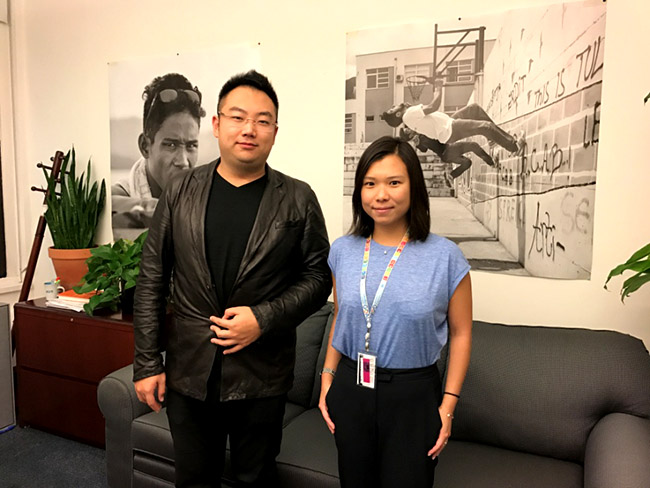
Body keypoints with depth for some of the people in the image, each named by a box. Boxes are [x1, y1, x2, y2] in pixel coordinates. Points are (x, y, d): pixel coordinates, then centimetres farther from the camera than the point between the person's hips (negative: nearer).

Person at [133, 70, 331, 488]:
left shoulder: (299, 199, -4)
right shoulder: (180, 192, 0)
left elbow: (318, 277, -2)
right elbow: (152, 283, 2)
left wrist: (264, 319, -15)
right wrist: (147, 363, 0)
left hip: (262, 375, -1)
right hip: (188, 372, 2)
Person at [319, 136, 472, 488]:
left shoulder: (444, 256, -11)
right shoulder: (342, 251, 0)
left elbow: (460, 333, -4)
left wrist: (448, 403, -6)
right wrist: (327, 378, 5)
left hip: (413, 396, -3)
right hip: (350, 389, 3)